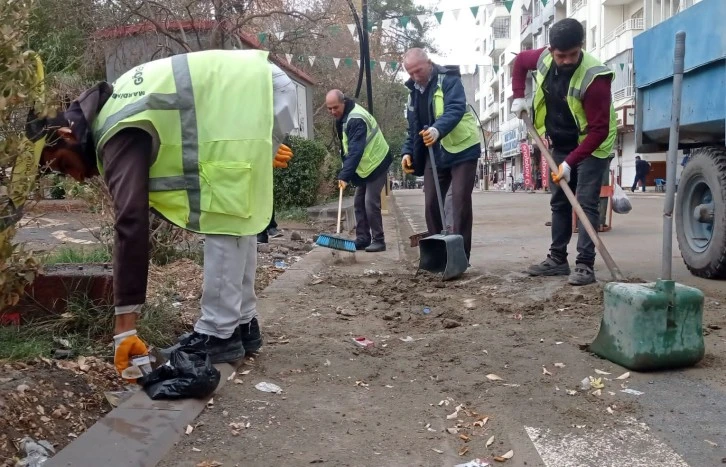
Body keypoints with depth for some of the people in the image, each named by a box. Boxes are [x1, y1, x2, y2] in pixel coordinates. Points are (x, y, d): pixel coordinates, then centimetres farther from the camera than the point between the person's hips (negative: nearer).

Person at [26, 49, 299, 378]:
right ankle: (243, 324, 17)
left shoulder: (119, 136, -13)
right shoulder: (117, 104, 15)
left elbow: (130, 226, -21)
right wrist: (259, 146, 23)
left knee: (223, 221, -8)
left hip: (254, 95, -10)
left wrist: (124, 325, -21)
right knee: (236, 217, 12)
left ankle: (218, 334, -3)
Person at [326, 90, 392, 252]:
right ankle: (363, 239, 13)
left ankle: (378, 240, -3)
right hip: (364, 166, 10)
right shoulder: (342, 117, 4)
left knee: (371, 203, -12)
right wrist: (346, 172, 9)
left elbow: (356, 151, -34)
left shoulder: (356, 119, -27)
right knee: (359, 203, 8)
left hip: (376, 164, -10)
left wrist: (344, 175, -38)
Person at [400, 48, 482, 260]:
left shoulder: (449, 80, -11)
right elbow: (413, 127, 18)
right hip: (435, 153, 7)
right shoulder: (414, 91, 11)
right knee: (431, 202, 4)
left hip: (461, 149, -7)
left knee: (460, 200, -10)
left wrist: (438, 129, -47)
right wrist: (408, 151, 3)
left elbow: (456, 109, -29)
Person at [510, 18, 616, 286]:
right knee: (559, 202, 10)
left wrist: (570, 162, -33)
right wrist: (519, 96, 2)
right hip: (560, 145, 7)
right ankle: (558, 259, 18)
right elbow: (520, 60, 13)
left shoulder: (594, 77, -31)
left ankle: (585, 264, -7)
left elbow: (598, 130, -30)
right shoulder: (544, 58, -12)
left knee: (586, 203, -10)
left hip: (592, 147, -7)